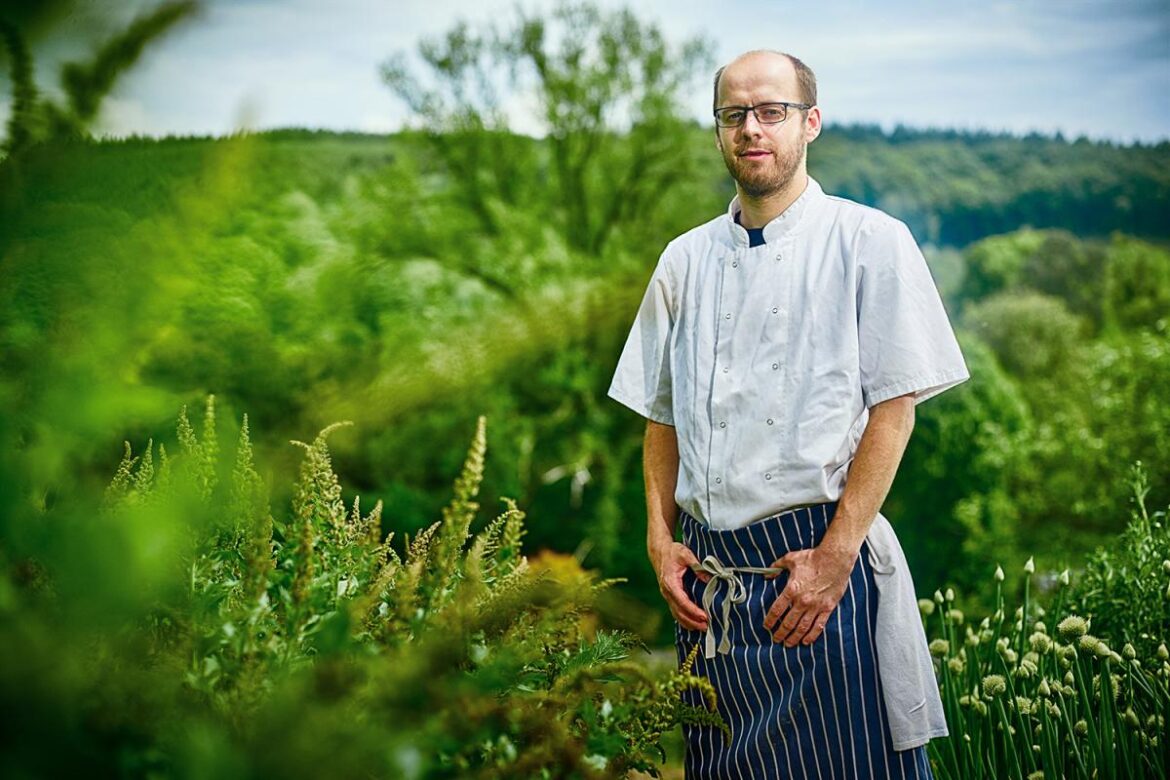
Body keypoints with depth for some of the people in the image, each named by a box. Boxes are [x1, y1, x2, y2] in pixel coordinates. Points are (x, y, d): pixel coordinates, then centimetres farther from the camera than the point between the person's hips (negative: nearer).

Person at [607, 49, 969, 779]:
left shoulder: (871, 242, -2)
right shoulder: (685, 260, 11)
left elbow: (894, 409, -7)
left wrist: (835, 556, -14)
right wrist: (661, 540, 4)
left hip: (821, 564, -4)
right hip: (710, 577, 4)